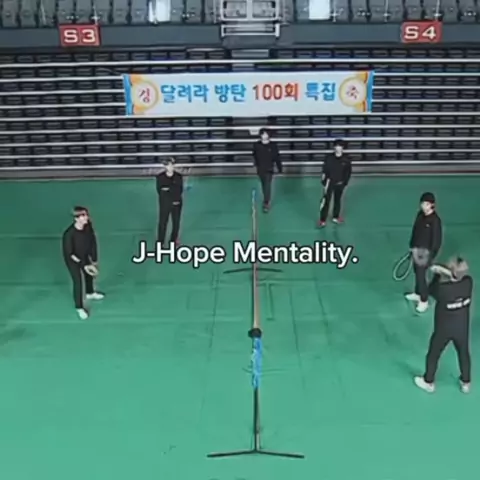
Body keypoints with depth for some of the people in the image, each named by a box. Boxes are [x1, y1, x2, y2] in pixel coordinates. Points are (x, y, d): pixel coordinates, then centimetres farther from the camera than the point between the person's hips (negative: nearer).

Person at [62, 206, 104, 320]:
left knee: (89, 273, 25)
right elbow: (70, 254, -29)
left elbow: (93, 242, -8)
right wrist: (84, 266, -28)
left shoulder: (88, 226, -23)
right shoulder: (69, 234, -39)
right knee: (78, 281, -4)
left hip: (84, 255, 6)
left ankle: (90, 293, 56)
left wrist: (94, 259, -4)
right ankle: (79, 307, 18)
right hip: (72, 259, -6)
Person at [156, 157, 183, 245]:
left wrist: (168, 189, -19)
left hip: (177, 204, 1)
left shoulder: (179, 177, -6)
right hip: (164, 204, -1)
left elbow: (180, 190, -8)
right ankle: (160, 242, 15)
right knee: (162, 223, 3)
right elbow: (159, 191, -10)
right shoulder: (160, 177, -8)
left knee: (176, 223, 13)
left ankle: (173, 240, 32)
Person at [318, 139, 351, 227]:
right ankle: (322, 220, 5)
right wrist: (325, 181, -12)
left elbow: (348, 172, 2)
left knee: (337, 201, 17)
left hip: (340, 184, 2)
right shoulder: (329, 158, -12)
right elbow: (325, 170, -6)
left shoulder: (346, 159, -7)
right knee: (326, 201, -2)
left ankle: (336, 217, 35)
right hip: (330, 183, -2)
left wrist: (344, 182, -3)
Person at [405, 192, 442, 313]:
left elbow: (437, 240, -20)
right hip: (416, 249, 7)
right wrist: (412, 246, 18)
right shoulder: (420, 214, -1)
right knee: (417, 273, 21)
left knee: (421, 275, -2)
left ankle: (424, 301, 12)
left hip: (425, 252, -7)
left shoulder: (435, 220, -24)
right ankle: (417, 294, 40)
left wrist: (431, 256, -18)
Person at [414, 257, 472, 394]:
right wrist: (443, 270, -11)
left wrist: (438, 274, -6)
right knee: (464, 354, 26)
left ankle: (429, 382, 40)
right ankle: (466, 383, 46)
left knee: (433, 355, 20)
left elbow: (431, 290, -11)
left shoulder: (442, 289, -34)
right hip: (462, 328, 4)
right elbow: (458, 277, 0)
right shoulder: (468, 282, -22)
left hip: (443, 329, -3)